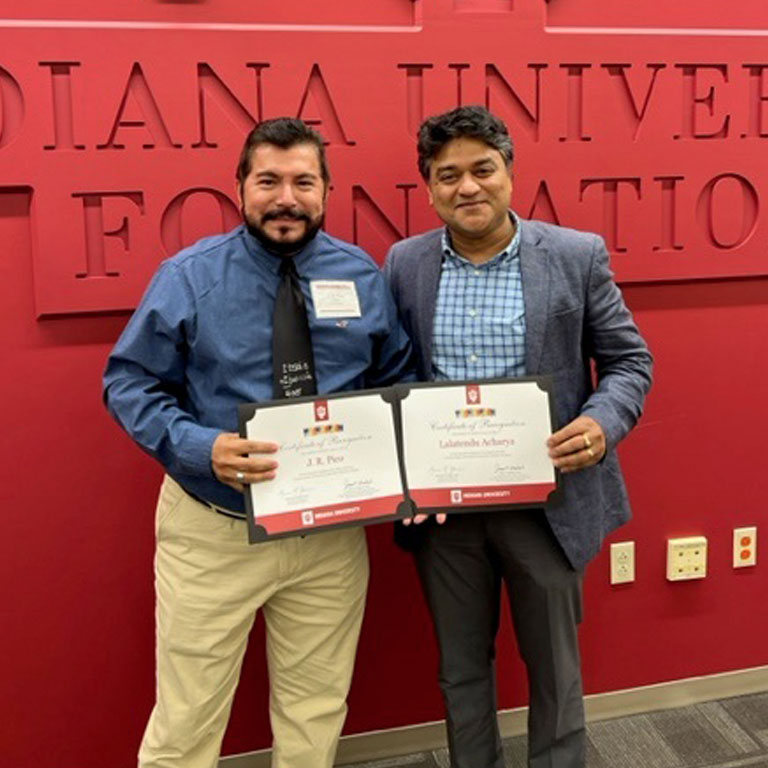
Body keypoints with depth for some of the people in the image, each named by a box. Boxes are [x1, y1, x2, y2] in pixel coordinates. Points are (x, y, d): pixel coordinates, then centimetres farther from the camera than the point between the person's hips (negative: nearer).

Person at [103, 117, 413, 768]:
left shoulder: (363, 277, 2)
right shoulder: (189, 277, -6)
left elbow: (398, 381, 11)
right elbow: (129, 383, -5)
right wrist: (201, 447, -22)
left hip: (331, 530, 3)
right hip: (212, 530, -2)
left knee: (316, 714, 17)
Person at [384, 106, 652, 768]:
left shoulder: (578, 256, -5)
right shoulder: (404, 264, 2)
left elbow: (628, 360, 0)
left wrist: (602, 422, -19)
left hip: (546, 500, -1)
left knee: (554, 668, 15)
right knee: (461, 668, 19)